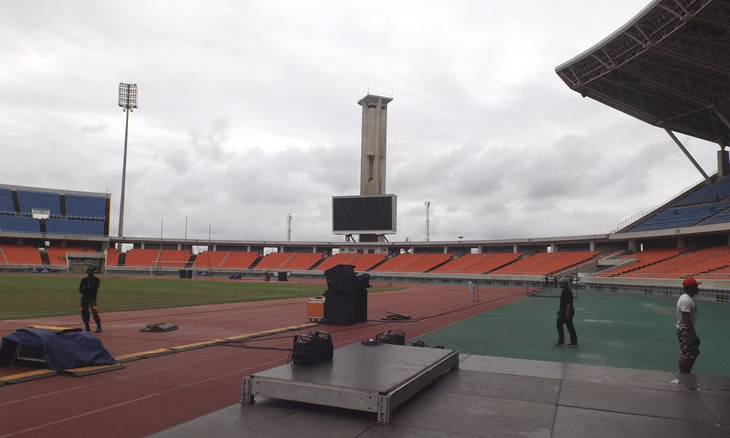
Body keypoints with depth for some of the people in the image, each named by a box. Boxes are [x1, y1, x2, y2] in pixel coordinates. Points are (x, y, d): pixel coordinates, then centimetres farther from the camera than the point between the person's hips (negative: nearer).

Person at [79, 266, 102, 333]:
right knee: (84, 313, 4)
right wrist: (90, 289, -12)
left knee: (94, 312, -15)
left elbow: (94, 289, -13)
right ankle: (87, 327, 20)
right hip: (84, 298, 4)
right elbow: (80, 290, -1)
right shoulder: (83, 280, 9)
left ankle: (99, 327, -11)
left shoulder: (96, 279, 1)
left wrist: (85, 289, -11)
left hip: (92, 298, -4)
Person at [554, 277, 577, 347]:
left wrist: (567, 313, -25)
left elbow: (569, 303, -23)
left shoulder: (567, 292, -18)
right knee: (570, 326, 11)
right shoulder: (564, 291, 14)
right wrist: (560, 310, 26)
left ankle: (561, 342, 0)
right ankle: (574, 342, 15)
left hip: (567, 312, -10)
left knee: (559, 324, -4)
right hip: (564, 311, 10)